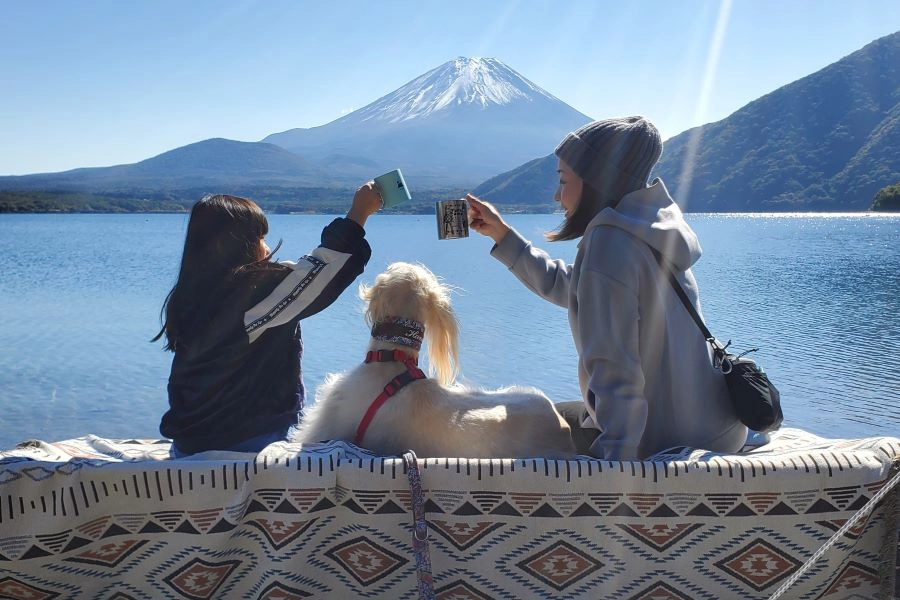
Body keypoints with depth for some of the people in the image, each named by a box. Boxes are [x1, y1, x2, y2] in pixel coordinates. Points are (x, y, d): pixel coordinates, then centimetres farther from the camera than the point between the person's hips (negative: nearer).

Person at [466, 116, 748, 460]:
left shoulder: (610, 241, -20)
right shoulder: (650, 230, 8)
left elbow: (615, 369, -25)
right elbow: (562, 285, 19)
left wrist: (615, 460, -24)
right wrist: (500, 232, 21)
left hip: (669, 442, -8)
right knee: (565, 415, 26)